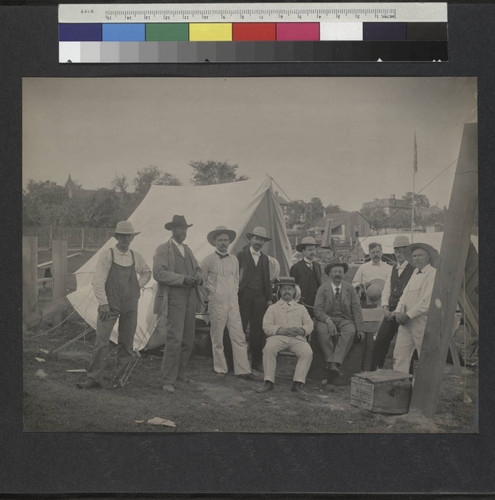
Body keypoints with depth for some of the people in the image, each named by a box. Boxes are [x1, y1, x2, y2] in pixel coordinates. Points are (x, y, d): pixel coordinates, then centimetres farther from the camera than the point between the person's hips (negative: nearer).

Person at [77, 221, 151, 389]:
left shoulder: (135, 256, 8)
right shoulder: (107, 254, -4)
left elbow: (147, 272, 28)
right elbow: (98, 281, -6)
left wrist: (138, 287, 11)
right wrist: (103, 304, -12)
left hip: (130, 306, 4)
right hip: (110, 305, -4)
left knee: (126, 344, 6)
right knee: (102, 341, -10)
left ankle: (118, 377, 17)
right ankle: (94, 378, -3)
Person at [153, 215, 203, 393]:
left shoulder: (187, 250, 19)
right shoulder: (163, 249, -3)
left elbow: (197, 269, 25)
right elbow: (158, 273, -14)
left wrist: (198, 278, 1)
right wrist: (182, 279, -21)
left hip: (190, 300, 7)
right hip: (173, 300, -7)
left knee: (188, 341, 11)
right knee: (174, 340, -13)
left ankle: (180, 374, 24)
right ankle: (168, 380, -6)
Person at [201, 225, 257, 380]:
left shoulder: (234, 260, 11)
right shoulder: (209, 260, -3)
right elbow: (201, 280, 6)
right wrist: (211, 291, 3)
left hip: (233, 303, 4)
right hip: (217, 303, -4)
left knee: (239, 337, -1)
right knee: (217, 338, 3)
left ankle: (242, 370, 2)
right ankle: (220, 369, 15)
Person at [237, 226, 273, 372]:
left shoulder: (265, 258, 17)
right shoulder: (241, 255, 4)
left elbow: (267, 280, 18)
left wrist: (269, 298, 10)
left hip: (260, 297, 4)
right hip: (244, 296, -4)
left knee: (258, 331, 4)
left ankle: (256, 362, 10)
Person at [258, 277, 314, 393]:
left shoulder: (301, 308, 26)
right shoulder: (273, 308, 19)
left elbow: (309, 325, 15)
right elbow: (267, 327, 6)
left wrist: (301, 330, -9)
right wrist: (282, 330, -11)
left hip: (297, 338, 1)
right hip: (278, 336, -1)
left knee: (308, 352, -29)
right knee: (269, 348, -33)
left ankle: (298, 383, -29)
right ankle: (268, 382, -28)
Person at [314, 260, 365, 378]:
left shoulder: (350, 288, 10)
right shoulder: (322, 289, 6)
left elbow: (356, 310, 6)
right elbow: (318, 310, -1)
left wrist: (360, 329, -7)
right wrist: (328, 321, -21)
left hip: (345, 320, 0)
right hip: (327, 319, 0)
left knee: (350, 331, -33)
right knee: (322, 331, -34)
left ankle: (334, 363, -42)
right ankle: (331, 362, -33)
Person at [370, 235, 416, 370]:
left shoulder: (414, 269, -7)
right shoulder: (394, 269, 17)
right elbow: (387, 289, 17)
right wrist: (385, 307, 2)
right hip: (391, 312, 6)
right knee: (380, 341, 2)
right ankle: (374, 370, 10)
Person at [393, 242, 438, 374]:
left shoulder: (433, 274, -8)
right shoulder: (415, 273, 17)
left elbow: (427, 301, -16)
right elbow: (405, 293, 16)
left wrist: (408, 315, -15)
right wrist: (398, 311, 0)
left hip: (422, 320, -7)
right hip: (407, 320, 8)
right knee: (399, 355, 3)